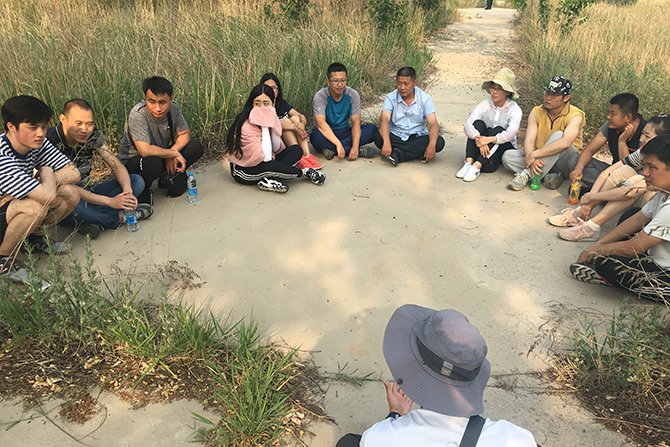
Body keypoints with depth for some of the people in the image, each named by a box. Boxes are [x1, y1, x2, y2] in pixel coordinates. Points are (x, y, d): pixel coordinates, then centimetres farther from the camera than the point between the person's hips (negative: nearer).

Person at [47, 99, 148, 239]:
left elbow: (116, 166, -6)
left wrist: (127, 191, -28)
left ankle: (95, 221, -26)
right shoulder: (49, 141, -23)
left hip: (85, 192, 6)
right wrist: (110, 201, -37)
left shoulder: (93, 135, -6)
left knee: (137, 181, -7)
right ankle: (119, 217, -18)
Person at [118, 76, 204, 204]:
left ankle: (168, 177, 7)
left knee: (196, 147, -12)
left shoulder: (172, 107, -14)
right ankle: (142, 191, -7)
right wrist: (174, 153, -28)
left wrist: (171, 156, -20)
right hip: (132, 160, -6)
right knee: (152, 163, -40)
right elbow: (145, 150, -38)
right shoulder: (138, 114, -30)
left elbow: (185, 134, -4)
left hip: (161, 154, 6)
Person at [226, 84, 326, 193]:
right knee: (272, 166, -38)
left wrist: (272, 127, -18)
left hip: (265, 162, 8)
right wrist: (264, 127, -26)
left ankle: (270, 179, -26)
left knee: (297, 150, -6)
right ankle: (304, 172, -9)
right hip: (243, 171, -8)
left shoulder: (270, 117, -2)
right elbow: (265, 157, -32)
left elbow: (277, 149, -3)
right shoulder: (246, 126, -26)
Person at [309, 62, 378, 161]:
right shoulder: (320, 96, -16)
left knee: (372, 129, -19)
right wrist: (338, 144, -41)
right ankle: (359, 151, -28)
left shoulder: (353, 94, -9)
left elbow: (356, 123, -15)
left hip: (345, 132, 2)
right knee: (315, 136, -38)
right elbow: (320, 123, -29)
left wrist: (355, 147, -32)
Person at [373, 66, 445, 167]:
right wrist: (386, 142, -41)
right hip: (395, 137, -1)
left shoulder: (425, 98, -5)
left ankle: (397, 154, -28)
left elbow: (433, 124, -15)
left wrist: (432, 145, -35)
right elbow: (384, 120, -21)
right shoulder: (391, 98, -5)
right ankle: (419, 153, -29)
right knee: (378, 137, -30)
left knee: (439, 142, -27)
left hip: (418, 138, 1)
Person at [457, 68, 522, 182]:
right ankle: (469, 162, -40)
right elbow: (467, 125, -20)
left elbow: (510, 133, -28)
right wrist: (479, 139, -39)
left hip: (504, 146, -1)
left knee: (498, 129, -29)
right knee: (478, 123, -22)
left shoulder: (514, 109, -10)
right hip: (481, 147, 2)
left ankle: (477, 166, -44)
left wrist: (489, 139, -45)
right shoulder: (485, 104, -4)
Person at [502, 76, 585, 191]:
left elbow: (565, 143, -34)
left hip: (566, 162, -4)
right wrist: (532, 159, -34)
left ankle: (526, 175, -34)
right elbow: (529, 141, -13)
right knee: (507, 156, -16)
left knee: (558, 135, -33)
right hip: (541, 160, 5)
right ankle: (551, 175, -24)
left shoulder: (575, 116, -15)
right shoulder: (536, 112, -1)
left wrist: (534, 154, -35)